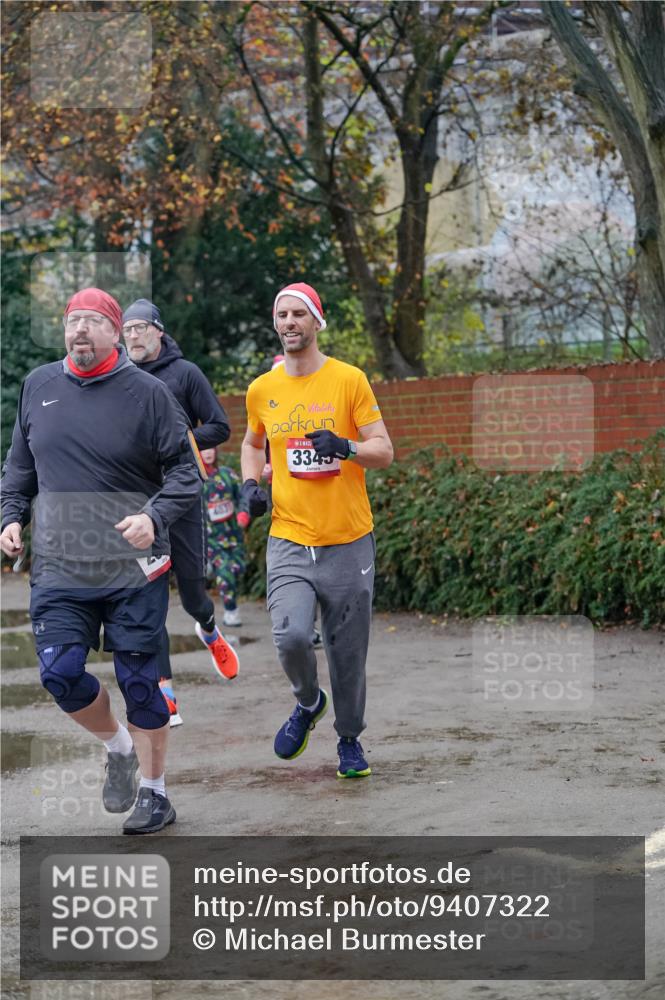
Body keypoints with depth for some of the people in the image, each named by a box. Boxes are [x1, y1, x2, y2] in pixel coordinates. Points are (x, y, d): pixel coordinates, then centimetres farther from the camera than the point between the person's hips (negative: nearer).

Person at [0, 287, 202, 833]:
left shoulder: (147, 392, -5)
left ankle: (155, 793, 19)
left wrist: (154, 517, -19)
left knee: (140, 681, 2)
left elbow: (185, 472, -3)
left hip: (134, 568, -3)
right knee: (60, 673, -7)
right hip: (57, 568, 3)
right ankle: (118, 747, 23)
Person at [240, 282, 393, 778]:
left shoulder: (349, 380, -2)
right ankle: (308, 702, 13)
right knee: (291, 636, -19)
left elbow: (384, 451, -1)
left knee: (348, 653, 4)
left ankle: (350, 739, 28)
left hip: (349, 542, -1)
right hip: (289, 540, 1)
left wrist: (347, 448, -22)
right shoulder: (261, 389, 7)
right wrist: (251, 484, 7)